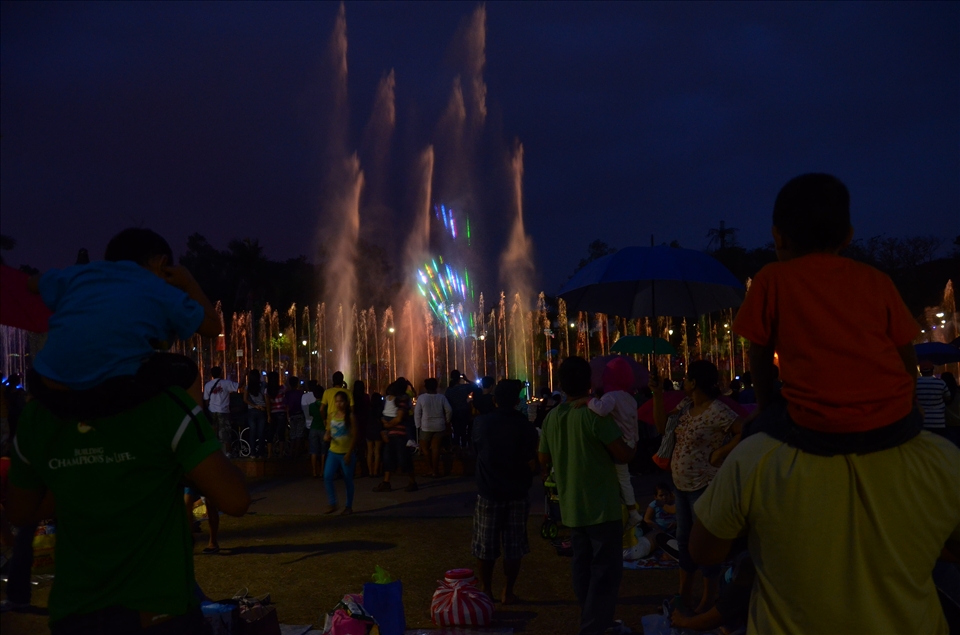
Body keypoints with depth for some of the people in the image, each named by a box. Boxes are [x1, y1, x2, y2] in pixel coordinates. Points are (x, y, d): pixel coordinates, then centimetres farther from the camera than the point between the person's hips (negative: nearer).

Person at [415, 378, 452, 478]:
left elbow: (417, 413, -7)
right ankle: (435, 471, 9)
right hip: (439, 426, 2)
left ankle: (432, 469, 11)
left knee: (425, 447, 13)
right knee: (436, 448, 6)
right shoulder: (441, 397, -3)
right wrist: (447, 421, 15)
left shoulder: (421, 397, -8)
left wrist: (418, 425, 2)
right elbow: (449, 410, 0)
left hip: (426, 426, -2)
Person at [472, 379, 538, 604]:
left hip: (488, 492, 1)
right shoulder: (526, 427, -9)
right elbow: (532, 464, -11)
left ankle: (486, 590, 20)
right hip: (516, 494, -1)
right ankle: (508, 592, 14)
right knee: (513, 546, 9)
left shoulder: (481, 423, -4)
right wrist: (523, 482, 8)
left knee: (485, 546, 11)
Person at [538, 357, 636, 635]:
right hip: (601, 506, -7)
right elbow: (623, 455, -17)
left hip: (572, 507, 7)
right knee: (606, 570, 0)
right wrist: (632, 450, 5)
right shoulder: (594, 413, -17)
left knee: (583, 567, 16)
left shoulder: (552, 417, 4)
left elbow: (544, 462, 15)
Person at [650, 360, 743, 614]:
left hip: (703, 487, -9)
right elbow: (662, 425, 8)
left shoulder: (717, 411, -22)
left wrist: (720, 453, -22)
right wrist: (658, 394, 1)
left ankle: (708, 603, 16)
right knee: (684, 539, 17)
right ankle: (685, 597, 30)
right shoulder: (686, 405, 4)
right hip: (681, 484, 9)